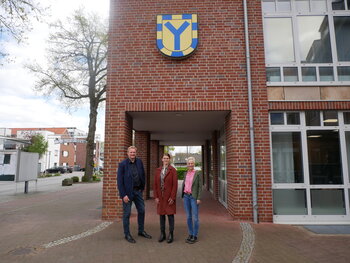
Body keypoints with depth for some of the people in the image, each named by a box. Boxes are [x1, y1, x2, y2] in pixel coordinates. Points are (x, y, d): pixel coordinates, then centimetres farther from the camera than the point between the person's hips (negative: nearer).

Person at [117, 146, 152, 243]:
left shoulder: (139, 162, 3)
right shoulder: (122, 164, -12)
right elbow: (119, 181, -13)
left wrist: (142, 187, 9)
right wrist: (123, 195, -16)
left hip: (138, 190, 5)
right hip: (127, 192, -5)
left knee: (142, 210, 12)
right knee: (127, 213, 5)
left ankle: (141, 231, 30)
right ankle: (127, 234, 20)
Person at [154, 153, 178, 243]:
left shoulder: (173, 170, -6)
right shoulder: (158, 170, 6)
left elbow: (175, 184, -9)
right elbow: (155, 184, 7)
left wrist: (172, 197, -12)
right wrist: (156, 196, 1)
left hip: (169, 197, -4)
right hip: (160, 197, 4)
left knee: (170, 215, 3)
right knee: (161, 215, 10)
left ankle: (171, 235, 16)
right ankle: (162, 234, 23)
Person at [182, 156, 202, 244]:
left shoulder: (198, 174, -7)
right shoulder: (186, 174, 10)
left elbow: (200, 186, -8)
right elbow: (184, 185, 14)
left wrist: (199, 198, -14)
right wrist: (183, 197, 11)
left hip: (194, 197, -5)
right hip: (186, 196, 5)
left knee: (195, 217, -1)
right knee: (188, 217, 10)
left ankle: (195, 236, 10)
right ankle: (190, 234, 21)